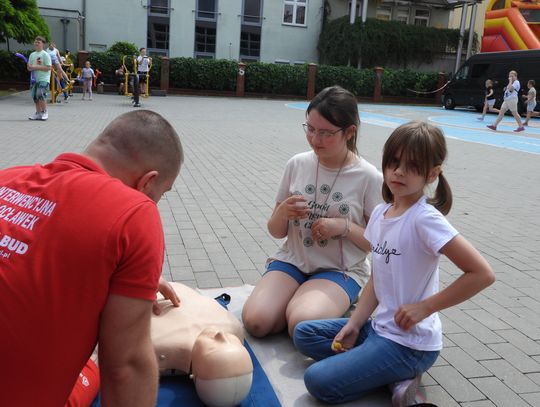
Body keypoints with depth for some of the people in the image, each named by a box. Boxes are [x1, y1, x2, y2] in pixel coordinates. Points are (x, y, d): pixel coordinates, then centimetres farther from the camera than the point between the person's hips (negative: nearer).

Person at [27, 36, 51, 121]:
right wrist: (30, 67, -8)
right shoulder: (32, 55, 15)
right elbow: (29, 68, 16)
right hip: (35, 79, 7)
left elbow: (48, 68, -14)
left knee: (40, 95, -18)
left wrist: (36, 67, -17)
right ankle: (38, 113, 15)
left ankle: (45, 112, -5)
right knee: (35, 96, 7)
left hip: (43, 79, -7)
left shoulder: (45, 54, -4)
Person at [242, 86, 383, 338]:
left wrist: (344, 226, -18)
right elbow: (276, 232, 8)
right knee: (255, 321, -22)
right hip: (292, 261, 3)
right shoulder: (297, 165, 0)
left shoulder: (368, 178, -8)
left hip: (340, 271, -3)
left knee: (301, 325, -31)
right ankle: (298, 303, 6)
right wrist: (282, 213, -15)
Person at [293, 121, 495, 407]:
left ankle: (401, 374, -1)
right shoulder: (380, 212, 3)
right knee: (303, 334, 12)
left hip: (411, 343, -8)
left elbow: (482, 273, -24)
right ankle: (394, 373, 2)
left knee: (319, 381, -17)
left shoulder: (425, 218, -20)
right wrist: (354, 324, 0)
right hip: (379, 326, 8)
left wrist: (424, 307, -19)